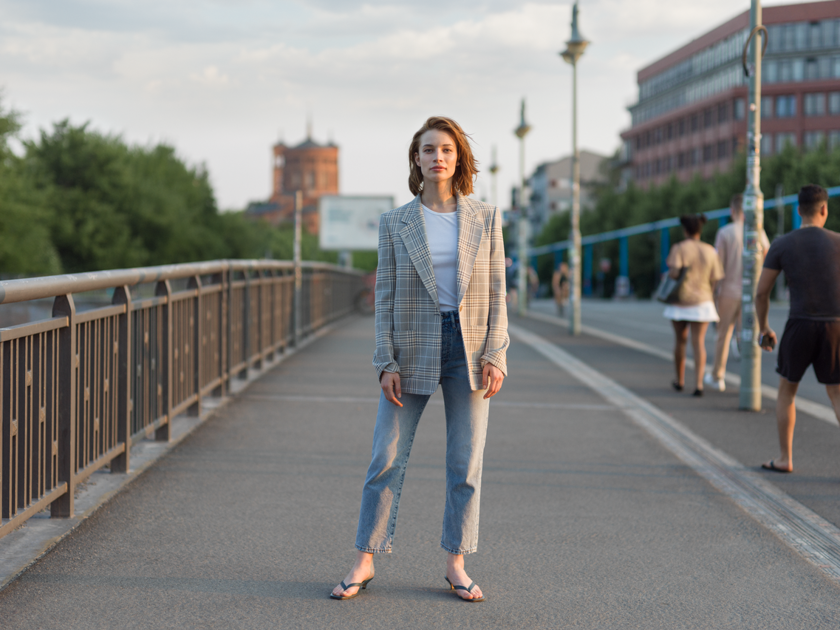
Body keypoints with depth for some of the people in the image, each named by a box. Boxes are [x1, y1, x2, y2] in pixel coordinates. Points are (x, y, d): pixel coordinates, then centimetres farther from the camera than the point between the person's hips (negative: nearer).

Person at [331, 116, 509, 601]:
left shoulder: (486, 219, 3)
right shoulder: (396, 223, 2)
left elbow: (497, 293, 2)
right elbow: (386, 297, 2)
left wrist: (495, 356, -7)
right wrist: (387, 364, -6)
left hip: (470, 349, 1)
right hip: (413, 349, 0)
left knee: (467, 462, 4)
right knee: (387, 458, 0)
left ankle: (457, 565, 15)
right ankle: (365, 562, 10)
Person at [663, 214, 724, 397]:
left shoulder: (679, 248, -9)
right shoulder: (710, 251, 0)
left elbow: (674, 272, -21)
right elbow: (714, 279, 1)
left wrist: (668, 274, 2)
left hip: (680, 301, -1)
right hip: (702, 302, 1)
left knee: (680, 340, 15)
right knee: (699, 342, -3)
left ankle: (680, 381, 27)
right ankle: (698, 384, -17)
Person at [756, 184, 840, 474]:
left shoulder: (781, 244, -2)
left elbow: (761, 293, 0)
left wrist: (764, 329, 15)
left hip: (800, 327, -1)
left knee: (786, 390, 18)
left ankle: (785, 459, 18)